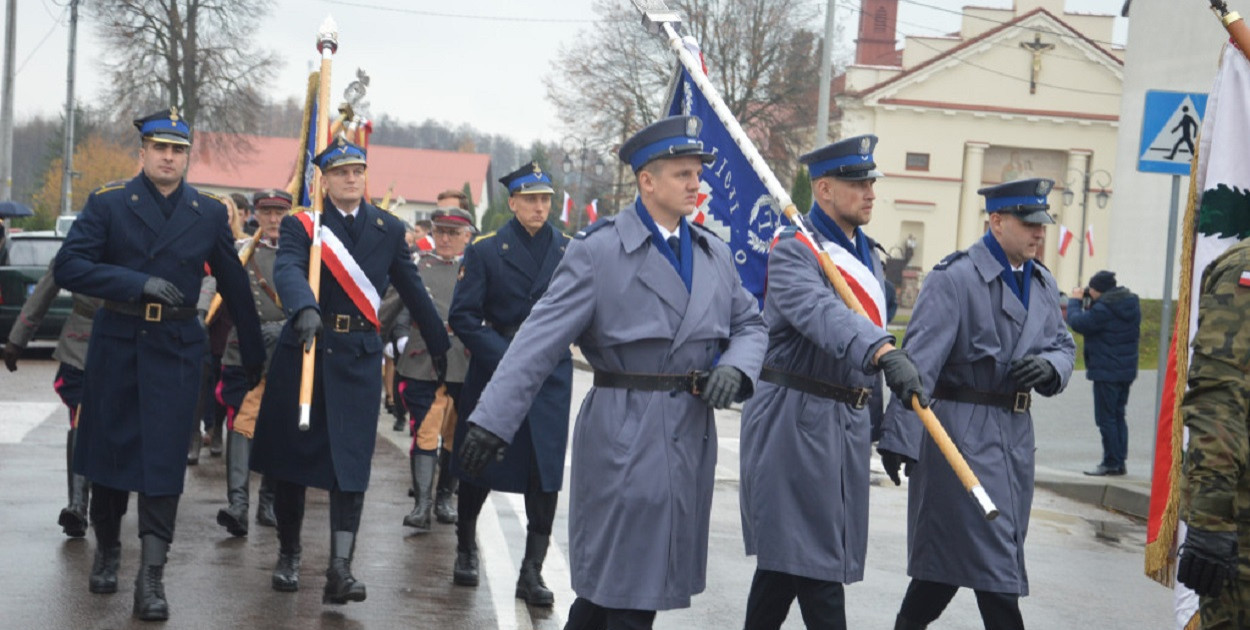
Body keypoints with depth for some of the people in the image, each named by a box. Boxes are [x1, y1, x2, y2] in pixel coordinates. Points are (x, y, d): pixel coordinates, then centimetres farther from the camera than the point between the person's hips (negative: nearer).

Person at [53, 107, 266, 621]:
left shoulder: (209, 214, 6)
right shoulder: (107, 204, 0)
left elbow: (234, 287, 13)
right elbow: (69, 266, -10)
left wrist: (254, 354, 16)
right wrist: (140, 282, -19)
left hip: (175, 348, 0)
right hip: (116, 344, 0)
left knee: (163, 460, -6)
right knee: (106, 450, 11)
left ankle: (151, 577, -5)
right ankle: (107, 552, 32)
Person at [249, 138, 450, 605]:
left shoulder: (388, 229, 9)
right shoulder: (300, 225, 0)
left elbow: (413, 291, 15)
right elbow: (287, 270, -21)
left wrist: (440, 348, 19)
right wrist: (305, 309, -41)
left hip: (359, 358, 1)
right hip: (304, 350, 0)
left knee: (351, 462, -8)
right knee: (291, 457, 8)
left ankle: (340, 568, -11)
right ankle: (288, 553, 26)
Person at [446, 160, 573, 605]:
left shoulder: (569, 251, 5)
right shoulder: (485, 251, 0)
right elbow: (462, 316, -4)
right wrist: (503, 355, -13)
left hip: (550, 375, 1)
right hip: (493, 371, -1)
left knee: (546, 474, -5)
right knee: (478, 466, 9)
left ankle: (532, 572, 3)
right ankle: (466, 549, 32)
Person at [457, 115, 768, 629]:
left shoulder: (714, 254, 11)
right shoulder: (599, 250, -8)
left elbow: (749, 325, 17)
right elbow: (542, 337, -13)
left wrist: (735, 369, -7)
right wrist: (493, 418, -20)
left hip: (691, 436, 6)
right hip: (624, 435, -6)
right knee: (624, 588, 1)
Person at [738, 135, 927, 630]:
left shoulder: (869, 256, 16)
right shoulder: (793, 251, -12)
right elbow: (822, 312, -32)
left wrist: (880, 427, 20)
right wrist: (885, 353, -48)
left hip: (850, 422, 8)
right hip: (797, 418, -8)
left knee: (785, 552, 13)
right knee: (813, 556, -7)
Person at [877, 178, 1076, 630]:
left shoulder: (1043, 284, 13)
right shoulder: (954, 278, -11)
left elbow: (1064, 346, 21)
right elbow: (919, 362, -17)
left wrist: (1051, 367, -5)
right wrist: (899, 436, -23)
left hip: (1015, 433, 7)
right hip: (962, 431, -7)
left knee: (947, 549, 14)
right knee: (994, 558, -6)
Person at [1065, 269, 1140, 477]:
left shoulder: (1103, 309, -21)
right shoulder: (1132, 304, 8)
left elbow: (1077, 322, -16)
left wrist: (1075, 300, -1)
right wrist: (1090, 303, 5)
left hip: (1106, 372, -9)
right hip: (1127, 371, 9)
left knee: (1106, 418, -2)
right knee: (1118, 416, 15)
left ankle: (1111, 463, -1)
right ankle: (1120, 460, 18)